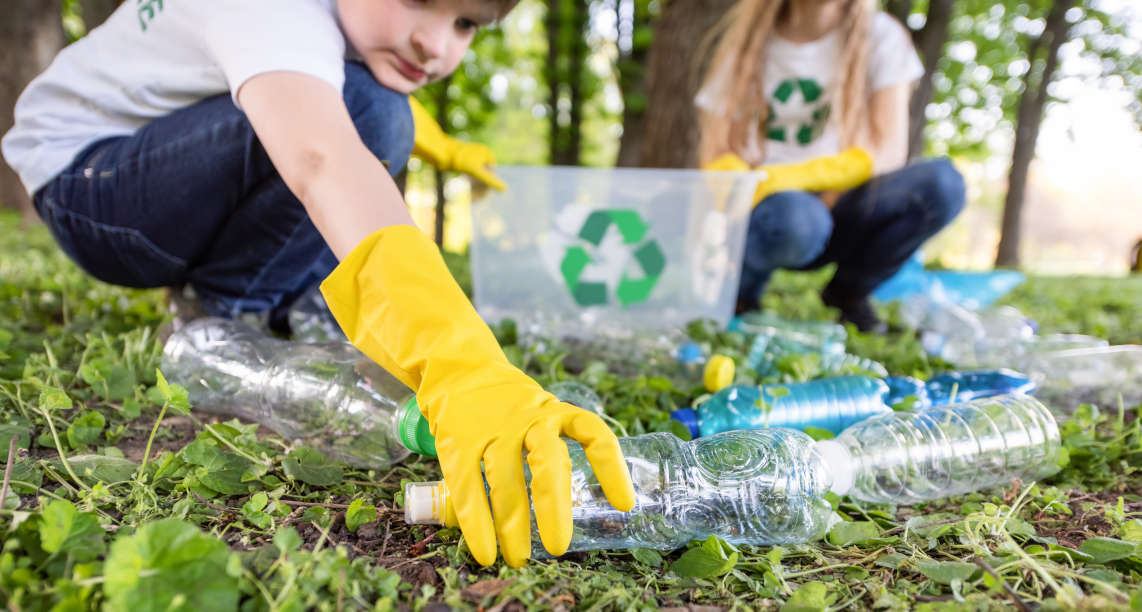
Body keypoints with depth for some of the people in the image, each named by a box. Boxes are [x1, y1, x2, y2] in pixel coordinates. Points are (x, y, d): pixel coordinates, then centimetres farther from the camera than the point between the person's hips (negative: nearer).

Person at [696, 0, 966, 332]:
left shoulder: (881, 36, 3)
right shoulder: (744, 42, 4)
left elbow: (890, 150, -7)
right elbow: (714, 155, -1)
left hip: (838, 211, 2)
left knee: (943, 183, -26)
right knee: (795, 217, -38)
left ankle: (848, 291, -1)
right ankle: (739, 289, -4)